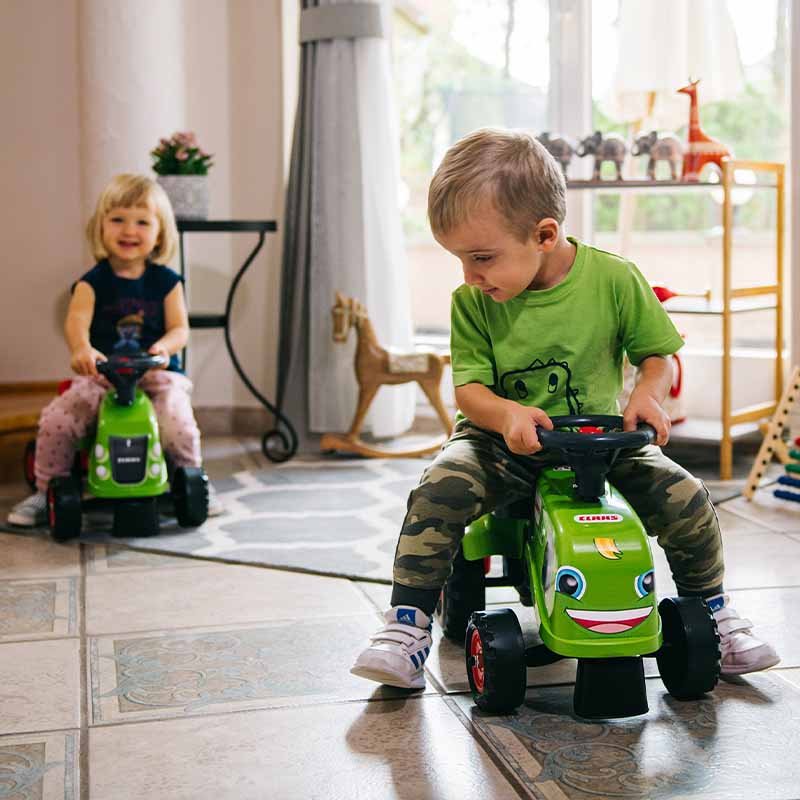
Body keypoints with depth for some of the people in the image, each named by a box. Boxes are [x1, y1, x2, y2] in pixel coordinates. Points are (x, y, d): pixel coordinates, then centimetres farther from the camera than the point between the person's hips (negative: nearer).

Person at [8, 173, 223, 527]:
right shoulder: (93, 282, 0)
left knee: (178, 425, -27)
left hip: (157, 374, 0)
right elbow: (76, 319, -18)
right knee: (55, 421, -19)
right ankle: (46, 491, 4)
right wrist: (81, 348, -42)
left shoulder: (166, 282, 5)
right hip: (101, 375, 1)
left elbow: (180, 328, -3)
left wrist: (164, 347, -29)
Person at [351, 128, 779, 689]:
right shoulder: (473, 302, -8)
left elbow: (657, 354, 1)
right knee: (439, 490, -27)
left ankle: (713, 610, 13)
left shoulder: (614, 279, -10)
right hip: (503, 444, 0)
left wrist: (648, 395, -21)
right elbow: (469, 389, -8)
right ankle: (408, 627, -14)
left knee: (687, 499, -16)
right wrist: (507, 413, -31)